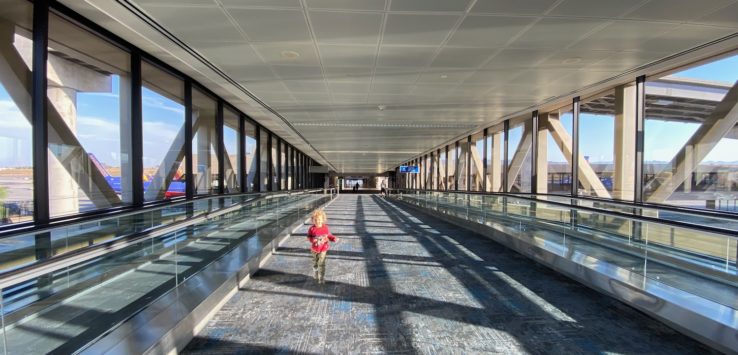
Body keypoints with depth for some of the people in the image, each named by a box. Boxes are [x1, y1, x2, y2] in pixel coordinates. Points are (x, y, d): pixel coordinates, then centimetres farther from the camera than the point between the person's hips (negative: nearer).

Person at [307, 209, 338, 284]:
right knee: (315, 262, 21)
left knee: (321, 263, -4)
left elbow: (329, 236, 2)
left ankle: (321, 278, 8)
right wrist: (312, 239, -25)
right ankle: (316, 274, 46)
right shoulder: (312, 229, -12)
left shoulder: (325, 228, -10)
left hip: (323, 249, -2)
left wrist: (334, 239, -16)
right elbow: (308, 237, -3)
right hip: (315, 249, 2)